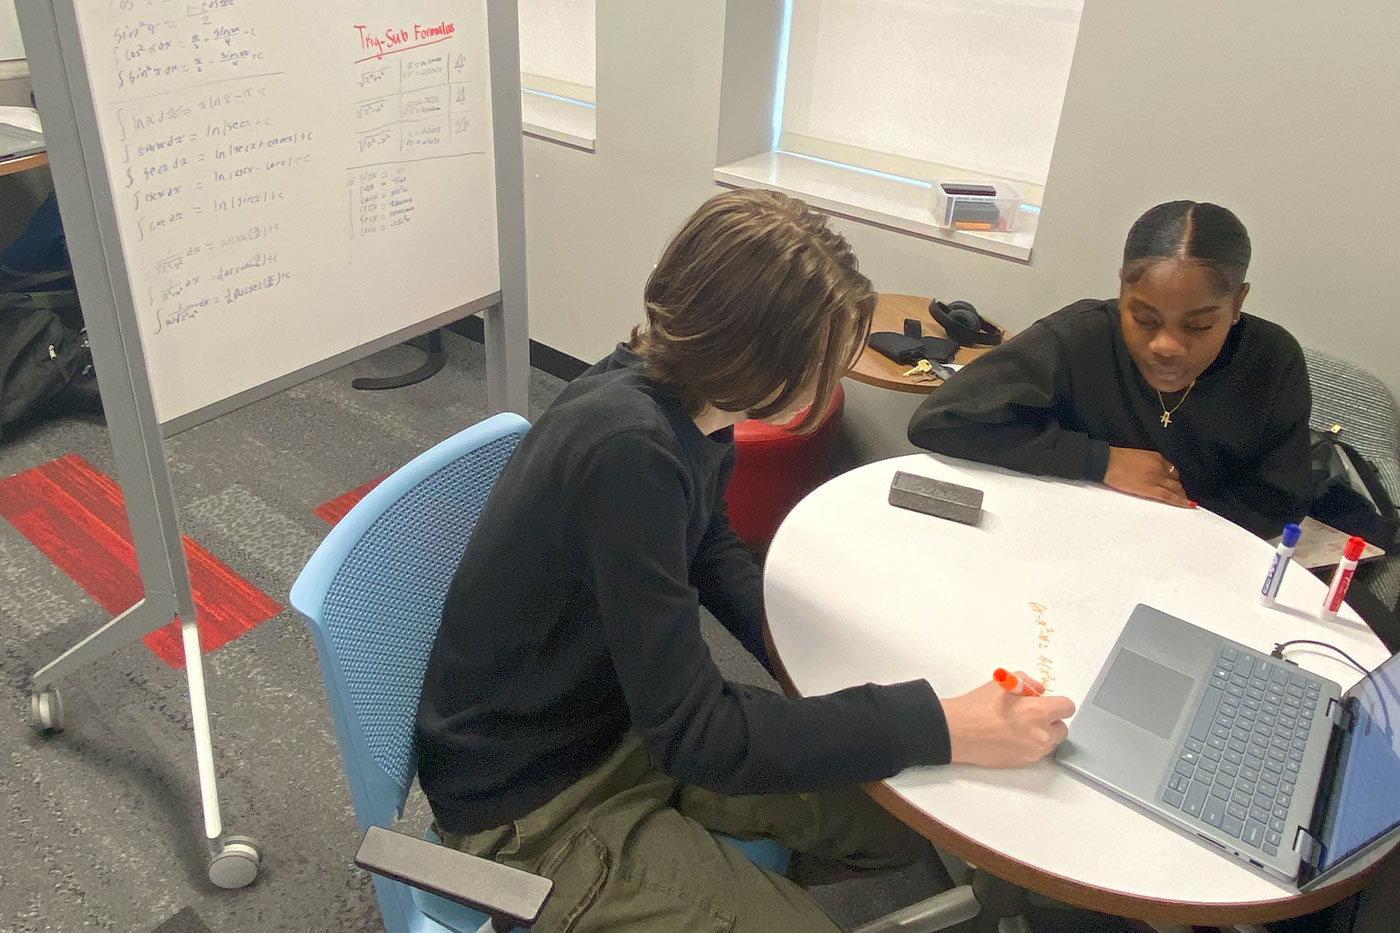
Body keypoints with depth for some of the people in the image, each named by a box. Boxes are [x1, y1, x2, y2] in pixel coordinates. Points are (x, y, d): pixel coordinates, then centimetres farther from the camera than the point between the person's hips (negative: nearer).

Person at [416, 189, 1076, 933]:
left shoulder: (685, 404, -9)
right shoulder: (628, 451, -34)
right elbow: (694, 735, -29)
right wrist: (942, 726, -26)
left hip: (628, 719, 7)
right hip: (532, 805, -7)